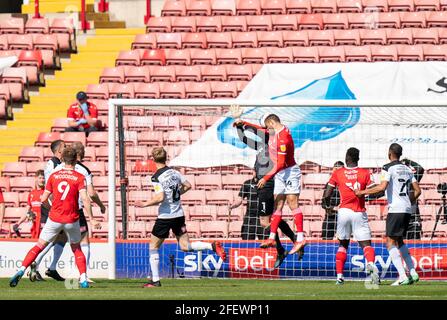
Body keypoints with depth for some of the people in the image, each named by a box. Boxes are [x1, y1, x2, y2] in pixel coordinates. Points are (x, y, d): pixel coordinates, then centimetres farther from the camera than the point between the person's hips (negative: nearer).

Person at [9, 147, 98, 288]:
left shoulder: (53, 176, 2)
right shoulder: (79, 177, -5)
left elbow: (44, 199, 5)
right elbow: (85, 199, -16)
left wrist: (44, 200, 29)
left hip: (54, 218, 1)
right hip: (72, 219, -1)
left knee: (39, 246, 8)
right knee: (77, 249, 18)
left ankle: (21, 271, -8)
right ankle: (83, 279, 6)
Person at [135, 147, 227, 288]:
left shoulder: (156, 177, -15)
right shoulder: (174, 172, 5)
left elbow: (160, 198, -24)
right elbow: (188, 186, 13)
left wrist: (145, 204, -12)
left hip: (165, 217, -6)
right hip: (179, 214, 6)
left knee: (153, 247, 8)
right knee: (185, 246, 10)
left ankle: (155, 280, 8)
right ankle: (212, 246, -13)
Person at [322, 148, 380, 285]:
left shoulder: (338, 173, 3)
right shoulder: (365, 173, 0)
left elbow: (327, 193, 2)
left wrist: (326, 203, 22)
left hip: (344, 211, 1)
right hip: (360, 213, -1)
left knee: (343, 244, 17)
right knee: (366, 244, -2)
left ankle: (339, 275, 10)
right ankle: (370, 263, -34)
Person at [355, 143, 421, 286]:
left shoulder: (388, 168, -7)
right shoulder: (407, 169, 16)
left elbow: (382, 187, -21)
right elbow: (417, 191, 15)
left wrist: (363, 192, -12)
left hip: (395, 209, -7)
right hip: (407, 210, 7)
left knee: (390, 243, -4)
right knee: (399, 241, 21)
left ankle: (402, 276, -15)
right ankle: (413, 273, 14)